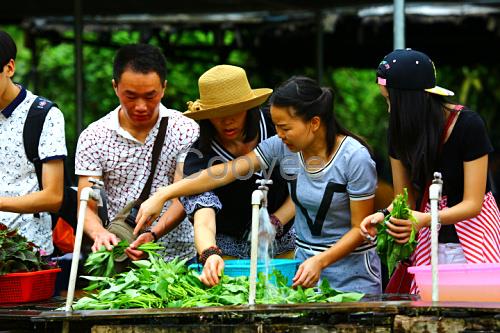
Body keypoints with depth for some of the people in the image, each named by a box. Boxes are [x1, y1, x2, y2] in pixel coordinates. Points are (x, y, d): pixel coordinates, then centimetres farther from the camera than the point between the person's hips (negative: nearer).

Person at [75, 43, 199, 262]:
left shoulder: (186, 131, 2)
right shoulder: (93, 137, 4)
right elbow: (87, 207, 2)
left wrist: (153, 235, -24)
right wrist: (99, 233, -22)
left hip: (178, 258, -1)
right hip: (118, 259, 1)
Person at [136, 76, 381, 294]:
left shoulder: (355, 158, -17)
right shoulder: (282, 147, -3)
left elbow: (361, 229, -13)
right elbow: (225, 172, -5)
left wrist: (321, 262, -25)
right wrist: (163, 195, -10)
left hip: (351, 271, -4)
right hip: (305, 261, 4)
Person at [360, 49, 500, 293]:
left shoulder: (468, 125, -17)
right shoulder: (401, 131, -1)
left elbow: (472, 204, -17)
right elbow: (405, 198, 5)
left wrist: (425, 219, -33)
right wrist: (385, 215, -18)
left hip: (472, 233, -4)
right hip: (431, 241, 4)